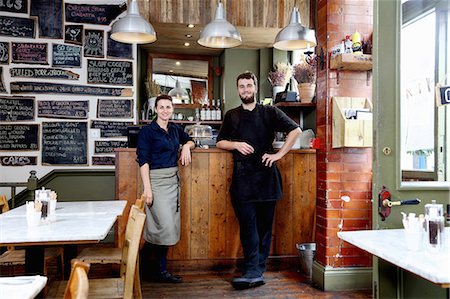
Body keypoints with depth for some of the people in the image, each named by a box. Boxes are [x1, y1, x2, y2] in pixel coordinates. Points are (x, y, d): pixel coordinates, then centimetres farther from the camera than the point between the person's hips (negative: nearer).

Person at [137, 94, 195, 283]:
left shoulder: (176, 129, 11)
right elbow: (143, 161, -11)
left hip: (173, 180, 7)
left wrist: (186, 146, 3)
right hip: (156, 180, -6)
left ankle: (159, 269, 21)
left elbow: (190, 141, 28)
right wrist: (147, 189, -17)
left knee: (170, 228, 8)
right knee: (165, 227, -9)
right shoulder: (147, 131, -6)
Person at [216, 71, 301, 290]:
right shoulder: (232, 116, 15)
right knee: (248, 223, -6)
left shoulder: (270, 113, 8)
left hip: (266, 173, 0)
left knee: (265, 224, 4)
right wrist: (236, 144, -3)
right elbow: (220, 142, 17)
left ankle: (257, 270, 13)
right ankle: (254, 272, -4)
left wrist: (279, 154, -3)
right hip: (242, 175, 1)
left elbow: (295, 130, 5)